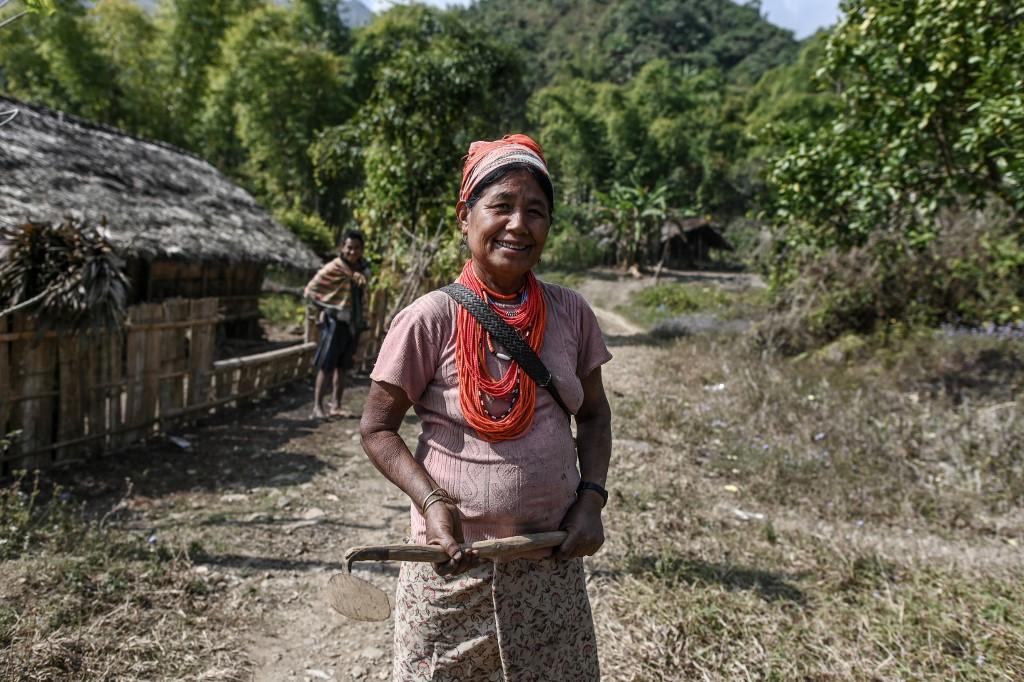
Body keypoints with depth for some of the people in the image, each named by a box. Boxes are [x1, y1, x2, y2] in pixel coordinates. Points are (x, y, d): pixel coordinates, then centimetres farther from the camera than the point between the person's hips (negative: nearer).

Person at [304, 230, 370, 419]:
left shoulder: (363, 270, 7)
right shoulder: (333, 269, -12)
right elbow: (311, 290, -8)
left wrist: (361, 315, 11)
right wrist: (327, 307, -7)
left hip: (353, 323, 6)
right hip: (335, 321, -6)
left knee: (342, 367, 10)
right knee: (326, 366, -5)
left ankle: (336, 406, 17)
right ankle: (317, 406, 0)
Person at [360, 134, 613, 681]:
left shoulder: (570, 313, -2)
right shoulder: (431, 318, -13)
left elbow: (593, 414, 10)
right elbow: (377, 429, -6)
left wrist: (591, 498, -3)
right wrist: (430, 500, -19)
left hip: (552, 560, 3)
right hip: (454, 560, -3)